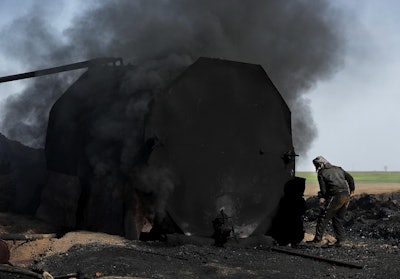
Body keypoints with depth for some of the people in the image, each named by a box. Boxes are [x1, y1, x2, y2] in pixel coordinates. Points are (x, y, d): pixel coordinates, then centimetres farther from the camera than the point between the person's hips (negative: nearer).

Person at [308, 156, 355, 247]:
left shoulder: (321, 173, 2)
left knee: (323, 217, 1)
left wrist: (322, 198, 9)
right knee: (338, 219, 16)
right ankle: (340, 240, 12)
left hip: (336, 196, -7)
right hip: (346, 196, 7)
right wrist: (352, 191, 23)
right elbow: (350, 178, 18)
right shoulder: (338, 169, 21)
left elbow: (323, 189, -4)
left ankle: (318, 239, -1)